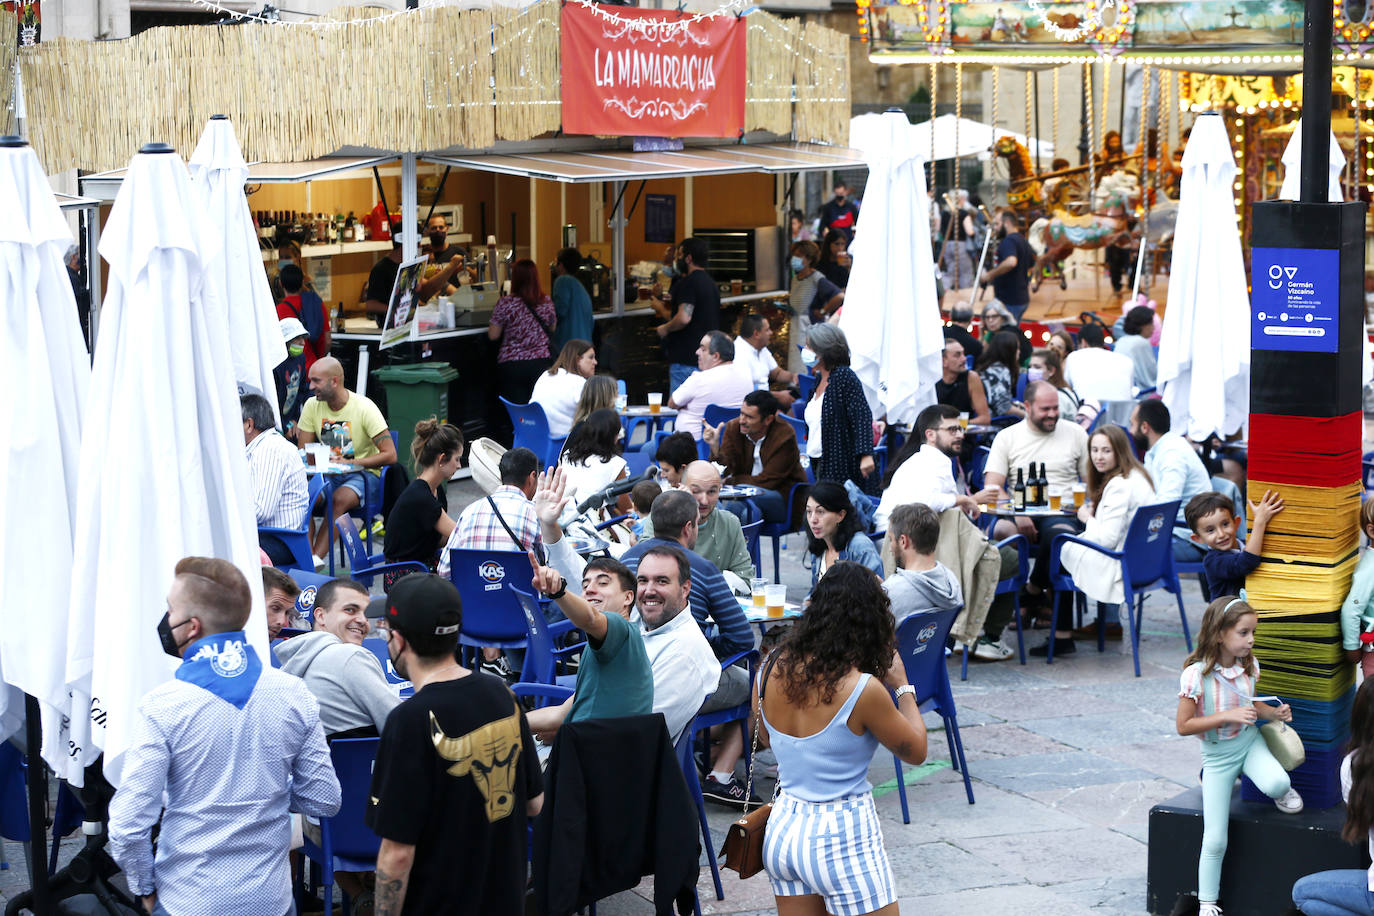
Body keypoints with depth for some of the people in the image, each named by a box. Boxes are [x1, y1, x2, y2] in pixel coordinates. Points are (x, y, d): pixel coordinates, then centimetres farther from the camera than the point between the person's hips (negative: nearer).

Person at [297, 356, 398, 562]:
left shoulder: (364, 408, -12)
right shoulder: (312, 406, 2)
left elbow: (390, 455, -14)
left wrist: (349, 463, -20)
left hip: (363, 474, -4)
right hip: (327, 474, 4)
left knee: (340, 499, -37)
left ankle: (315, 558, -42)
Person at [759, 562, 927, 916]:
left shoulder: (772, 671, -2)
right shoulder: (863, 690, -19)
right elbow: (916, 751, -2)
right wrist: (902, 686, 11)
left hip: (783, 829, 7)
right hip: (842, 839, -6)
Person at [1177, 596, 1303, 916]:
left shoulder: (1249, 666, -5)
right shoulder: (1196, 674, -21)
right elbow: (1184, 726, -19)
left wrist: (1273, 713, -6)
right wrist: (1228, 715, -27)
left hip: (1250, 742, 3)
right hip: (1217, 754, -3)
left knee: (1275, 783, -32)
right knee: (1215, 841, -5)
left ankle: (1282, 791, 6)